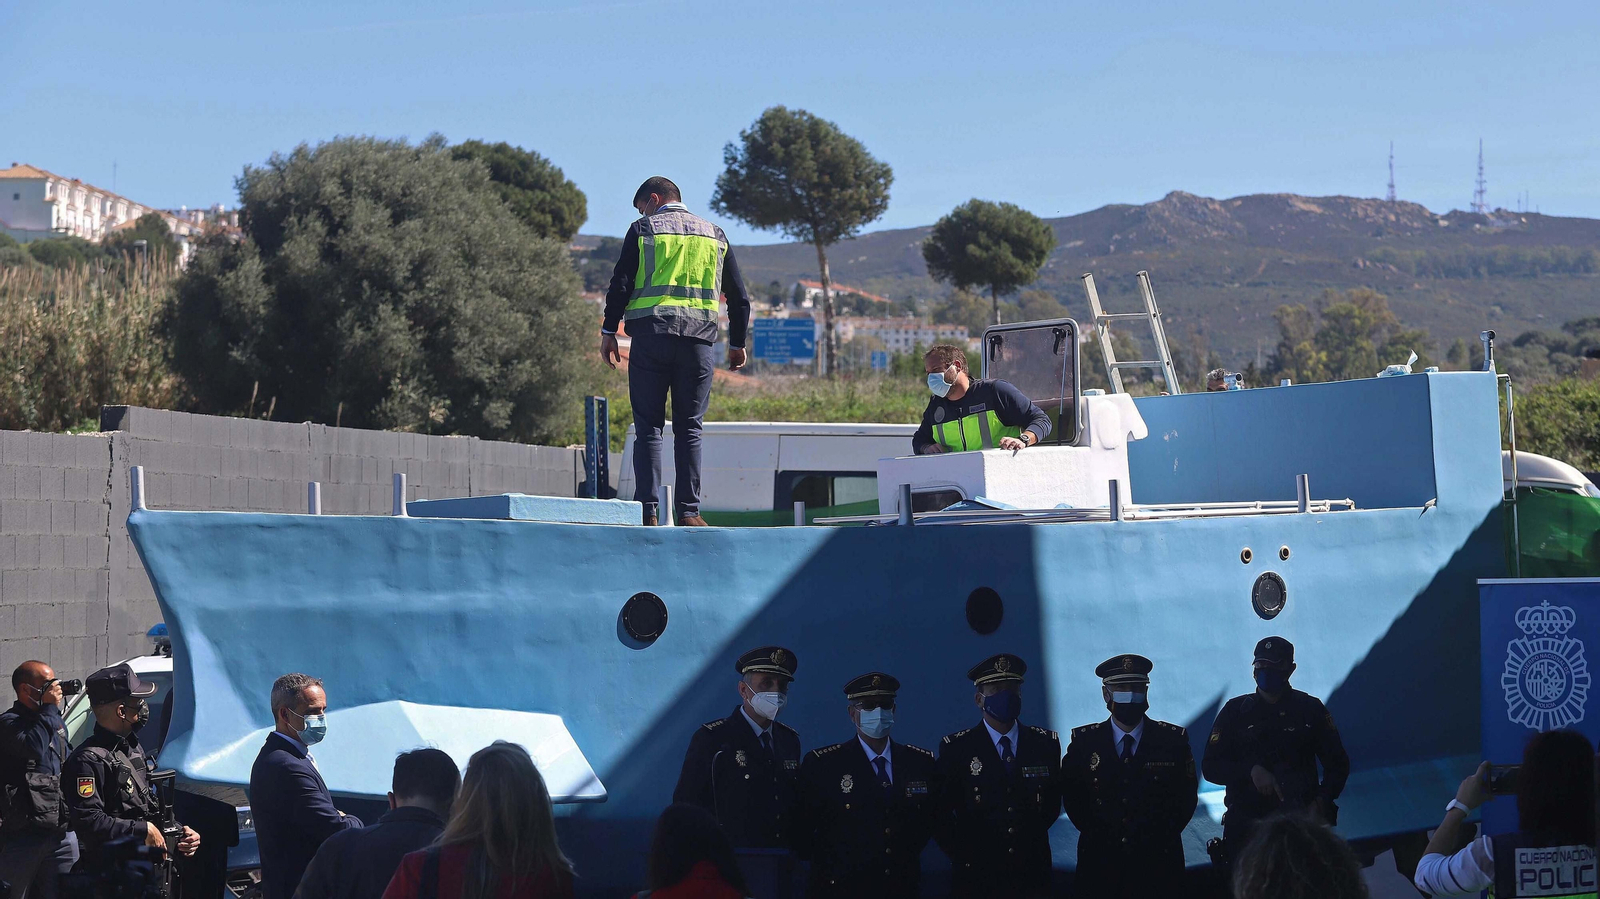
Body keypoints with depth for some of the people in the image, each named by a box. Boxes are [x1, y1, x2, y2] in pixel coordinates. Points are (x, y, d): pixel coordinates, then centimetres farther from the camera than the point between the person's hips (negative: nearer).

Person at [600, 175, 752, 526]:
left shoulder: (643, 230, 6)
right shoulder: (715, 235, 16)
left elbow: (621, 284, -2)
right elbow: (738, 296, 16)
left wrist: (608, 332, 4)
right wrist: (737, 343, 24)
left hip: (651, 337, -2)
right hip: (697, 340, 2)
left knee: (648, 427, 1)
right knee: (689, 429, 6)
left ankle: (647, 511, -5)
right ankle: (689, 511, 0)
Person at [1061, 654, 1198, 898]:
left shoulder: (1173, 740, -1)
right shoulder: (1083, 741, 0)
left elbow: (1186, 796, 3)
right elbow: (1072, 797, 7)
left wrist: (1160, 838, -3)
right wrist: (1098, 836, 1)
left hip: (1158, 866, 0)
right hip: (1101, 866, 0)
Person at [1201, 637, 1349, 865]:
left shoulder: (1310, 709, 9)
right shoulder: (1235, 712, 9)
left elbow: (1337, 764, 12)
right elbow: (1210, 767, 4)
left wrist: (1321, 801, -6)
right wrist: (1251, 770, -13)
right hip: (1246, 826, 0)